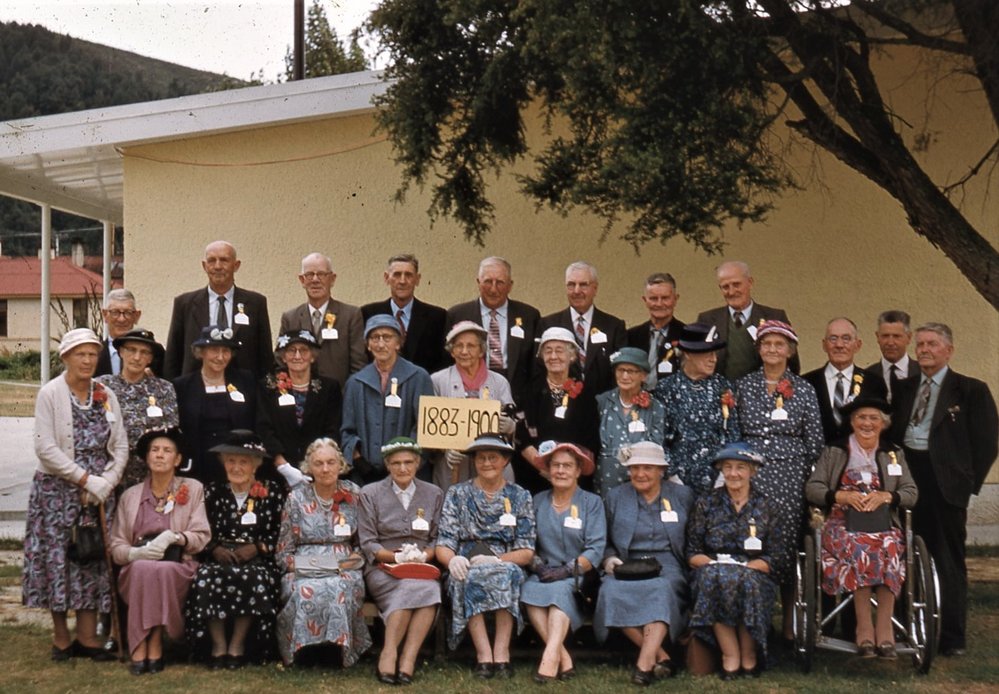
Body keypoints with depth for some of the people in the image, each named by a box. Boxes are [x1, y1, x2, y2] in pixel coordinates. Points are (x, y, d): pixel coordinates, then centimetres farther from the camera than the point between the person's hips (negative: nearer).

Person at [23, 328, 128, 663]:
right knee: (58, 559, -1)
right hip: (57, 491, -4)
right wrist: (86, 479, -15)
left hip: (99, 493, 4)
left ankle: (87, 636, 10)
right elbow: (46, 448, -13)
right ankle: (61, 637, 10)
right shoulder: (50, 394, -4)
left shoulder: (106, 396, 8)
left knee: (94, 560, 3)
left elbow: (120, 446, 6)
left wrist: (106, 482, -9)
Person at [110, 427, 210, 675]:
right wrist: (136, 553, -12)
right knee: (143, 568, -35)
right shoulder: (130, 495, 19)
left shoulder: (193, 489, 15)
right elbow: (116, 546, 11)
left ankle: (153, 645, -30)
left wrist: (174, 538, -17)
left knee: (161, 570, -36)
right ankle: (139, 648, -34)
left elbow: (202, 536, 4)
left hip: (178, 568, -1)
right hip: (136, 572, 1)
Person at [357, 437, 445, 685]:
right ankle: (389, 654, -34)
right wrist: (397, 556, -13)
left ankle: (407, 660, -35)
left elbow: (438, 539, 12)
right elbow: (367, 543, 3)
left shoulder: (434, 494, 15)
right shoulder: (370, 494, 9)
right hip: (383, 567, -2)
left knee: (430, 588, -35)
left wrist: (423, 555, -9)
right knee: (416, 587, -36)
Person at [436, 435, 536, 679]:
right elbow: (443, 545, 2)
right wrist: (453, 559, -22)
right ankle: (484, 653, -38)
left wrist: (497, 560, -17)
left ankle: (501, 650, -37)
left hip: (506, 567, 0)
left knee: (507, 573, -36)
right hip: (467, 566, 0)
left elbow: (527, 552, 3)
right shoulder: (457, 494, 10)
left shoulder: (520, 497, 10)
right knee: (470, 576, -36)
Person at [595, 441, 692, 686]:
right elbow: (604, 542, 18)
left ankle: (645, 662, -45)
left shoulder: (682, 495, 14)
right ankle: (661, 657, -27)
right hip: (628, 568, 1)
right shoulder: (615, 497, 15)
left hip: (667, 566, -1)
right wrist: (609, 558, -3)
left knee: (662, 588, -37)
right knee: (612, 590, -33)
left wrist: (688, 564, -3)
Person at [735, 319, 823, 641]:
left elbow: (815, 440, 7)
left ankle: (790, 623, 9)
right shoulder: (743, 386, 9)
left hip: (789, 475, -1)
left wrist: (809, 478, 1)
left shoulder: (804, 390, 6)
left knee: (787, 544, -2)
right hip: (750, 473, 1)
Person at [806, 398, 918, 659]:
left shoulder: (894, 455, 21)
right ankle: (864, 625, -31)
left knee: (889, 548, -35)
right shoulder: (833, 452, 16)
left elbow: (911, 494, 10)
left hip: (883, 525, 1)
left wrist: (886, 496, -9)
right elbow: (812, 489, 6)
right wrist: (842, 495, -10)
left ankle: (884, 625, -31)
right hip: (843, 524, -1)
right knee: (859, 549, -36)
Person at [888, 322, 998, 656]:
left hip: (945, 484, -4)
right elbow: (893, 433, 14)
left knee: (949, 561, 1)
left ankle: (952, 637, 7)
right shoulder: (904, 388, 14)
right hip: (907, 480, 4)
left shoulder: (971, 390, 0)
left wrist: (968, 483, -7)